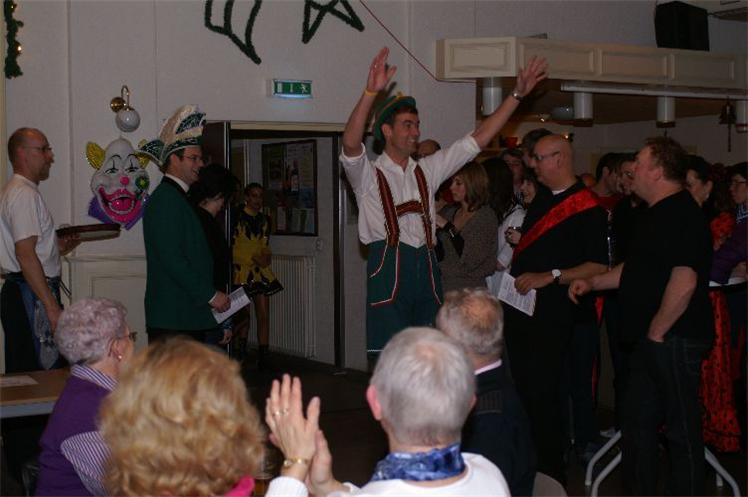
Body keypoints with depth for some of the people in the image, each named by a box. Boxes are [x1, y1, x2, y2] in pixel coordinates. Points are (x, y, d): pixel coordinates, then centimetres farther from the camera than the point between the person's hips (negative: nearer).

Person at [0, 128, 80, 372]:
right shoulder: (25, 194, -13)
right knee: (43, 370, -10)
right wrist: (52, 307, -22)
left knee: (21, 371, 12)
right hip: (32, 297, -11)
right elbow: (25, 255, -21)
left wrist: (56, 248, 15)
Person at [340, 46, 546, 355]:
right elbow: (351, 144, -19)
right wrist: (371, 91, -31)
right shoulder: (369, 175, 3)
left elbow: (478, 139, 17)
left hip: (426, 267, 6)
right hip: (389, 268, -5)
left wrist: (517, 95, 12)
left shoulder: (427, 171, 19)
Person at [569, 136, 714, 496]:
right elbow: (639, 270, 26)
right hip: (653, 340, 11)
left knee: (681, 427, 0)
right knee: (638, 418, 17)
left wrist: (657, 332, -20)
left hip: (674, 340, -11)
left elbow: (684, 281, -28)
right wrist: (593, 282, 18)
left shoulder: (681, 215, -19)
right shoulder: (660, 213, 15)